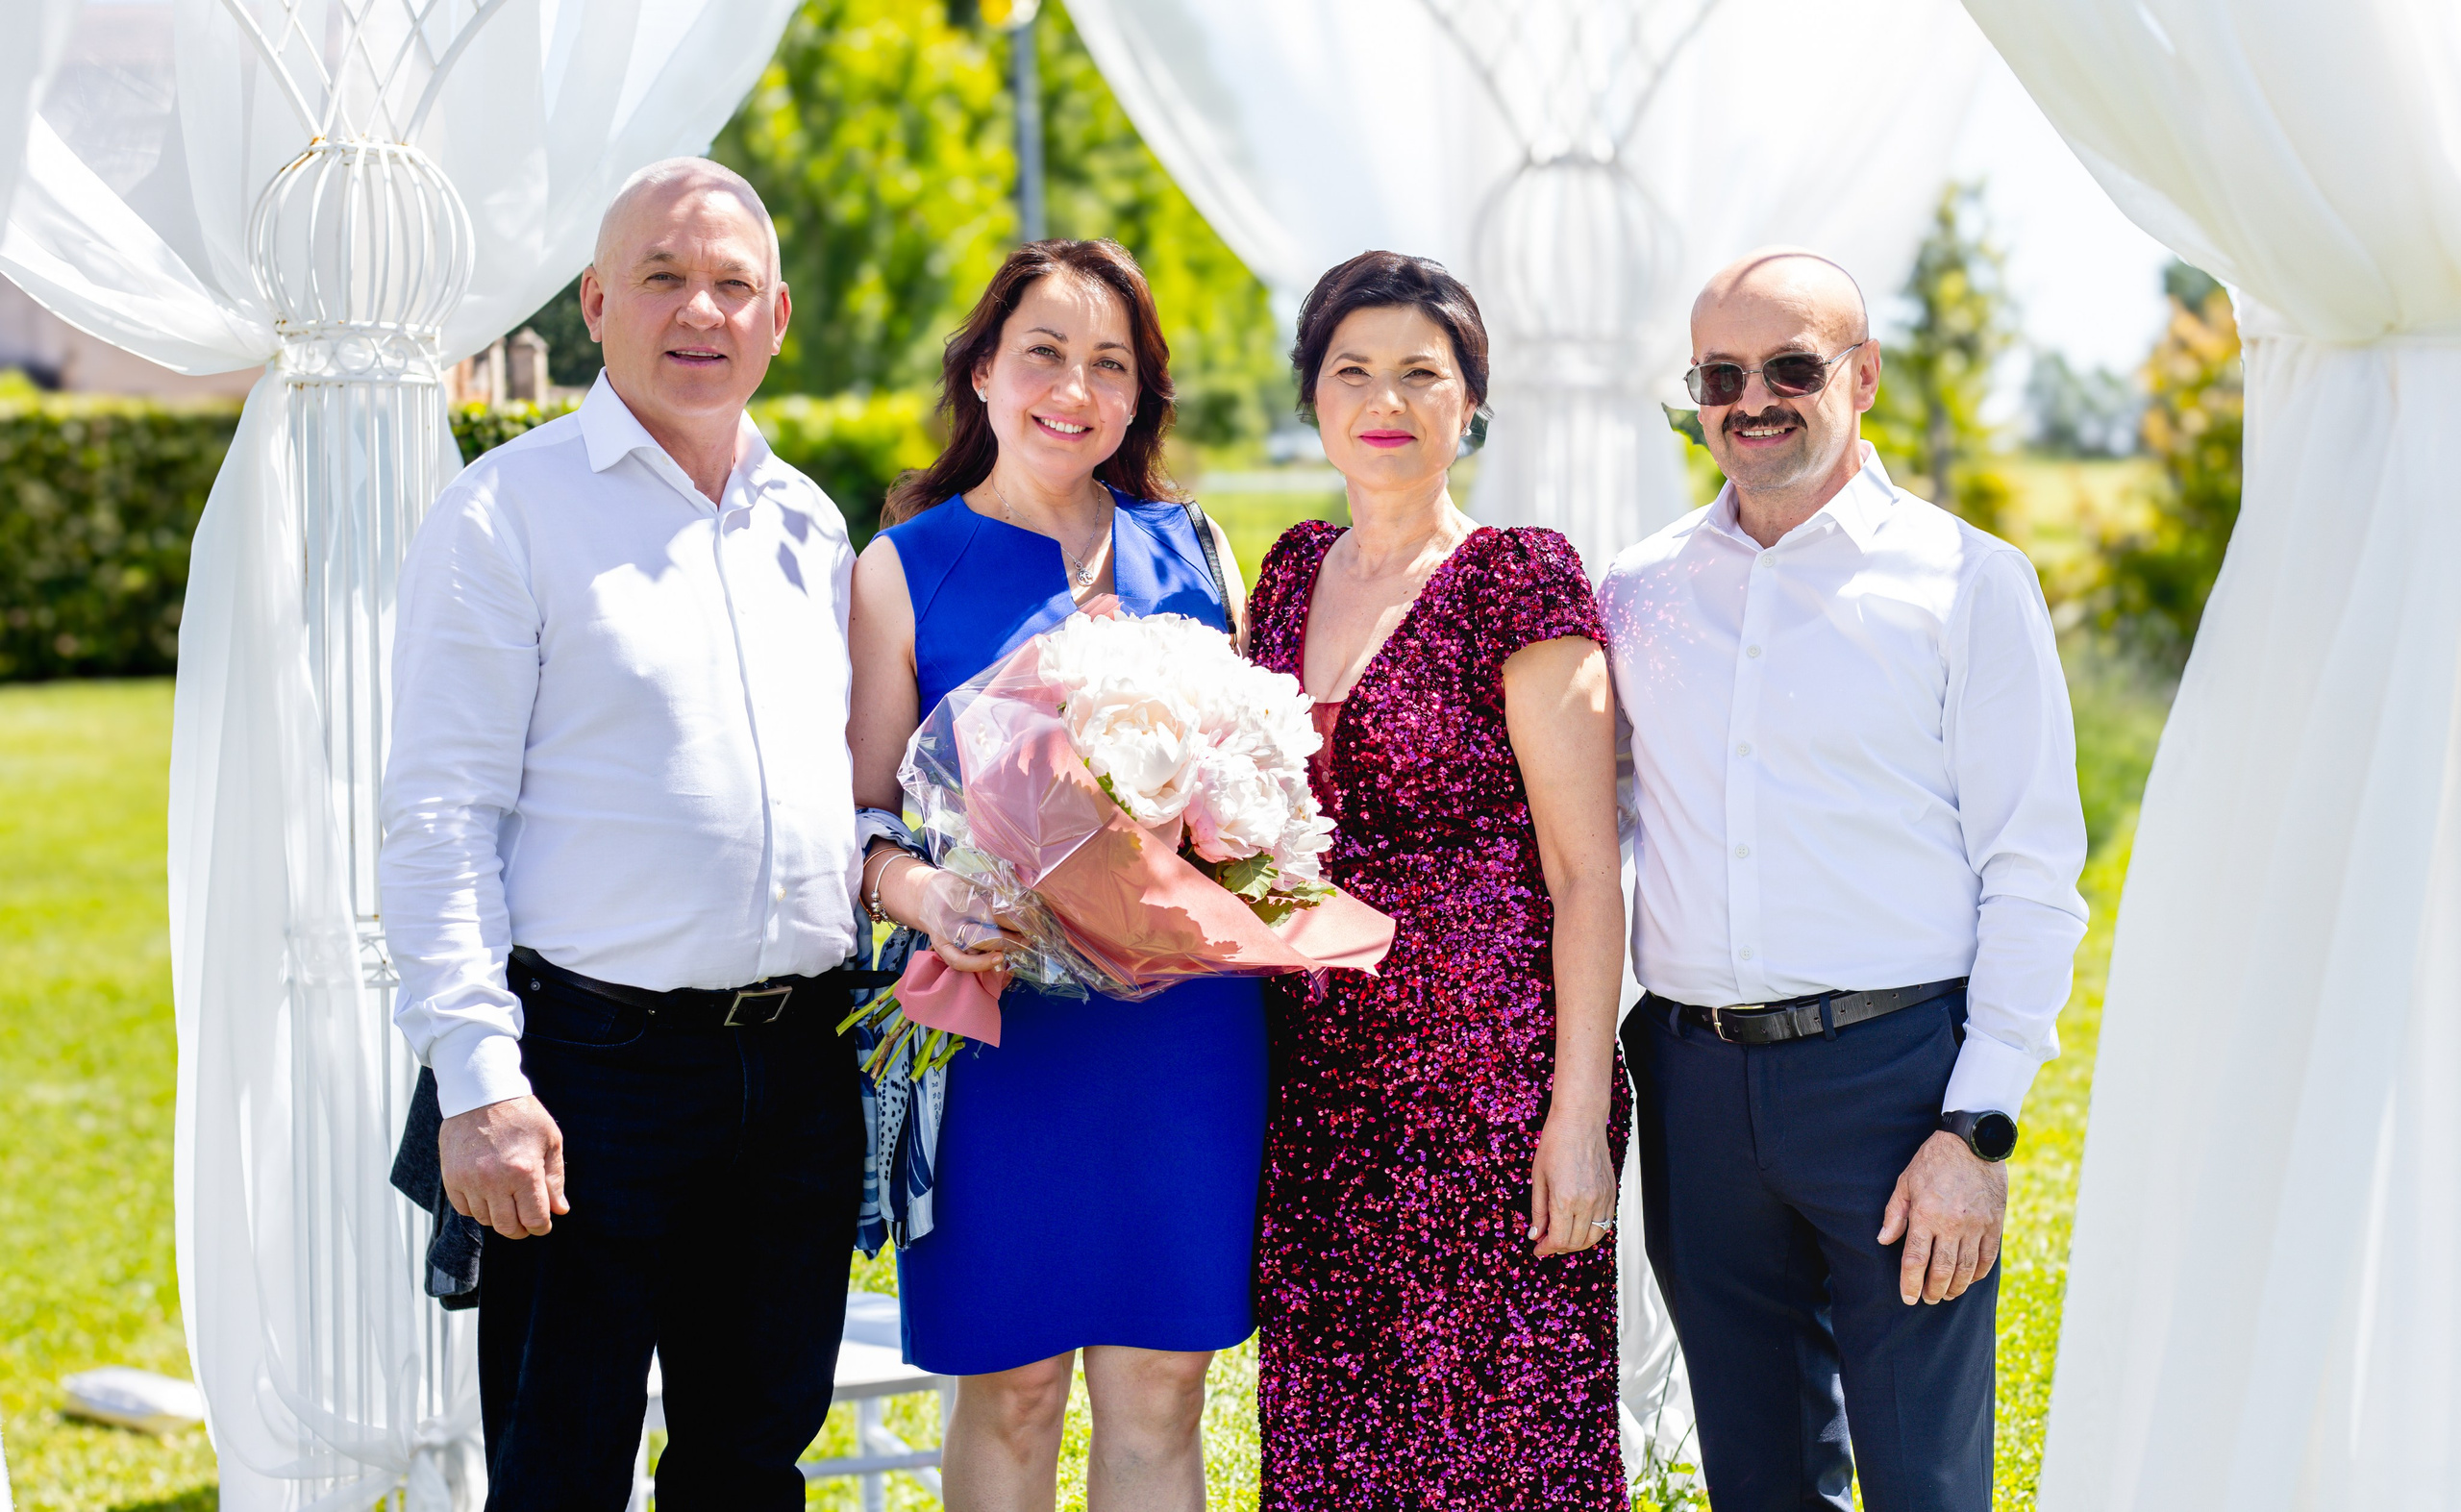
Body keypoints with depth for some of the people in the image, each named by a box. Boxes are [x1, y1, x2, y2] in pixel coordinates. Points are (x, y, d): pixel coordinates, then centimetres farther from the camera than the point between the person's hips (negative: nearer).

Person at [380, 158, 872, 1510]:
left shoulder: (810, 526, 14)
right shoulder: (508, 512, -4)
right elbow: (439, 820, -9)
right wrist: (479, 1082, -17)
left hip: (801, 1064, 6)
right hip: (595, 1066, -5)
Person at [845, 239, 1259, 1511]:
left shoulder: (1190, 550, 10)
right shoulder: (905, 570, 2)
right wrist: (916, 890, -22)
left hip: (1187, 1020, 3)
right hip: (1003, 1023, -2)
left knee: (1160, 1390, 6)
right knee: (1010, 1386, 4)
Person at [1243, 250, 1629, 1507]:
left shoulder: (1522, 579, -7)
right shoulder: (1294, 572, 11)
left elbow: (1586, 874, -10)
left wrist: (1580, 1113, -15)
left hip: (1491, 1072, -6)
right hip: (1321, 1066, 6)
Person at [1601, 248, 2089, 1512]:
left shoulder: (1967, 584, -1)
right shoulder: (1639, 592, 10)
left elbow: (2033, 876, -4)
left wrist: (1980, 1129, -11)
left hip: (1894, 1070, -3)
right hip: (1694, 1078, 4)